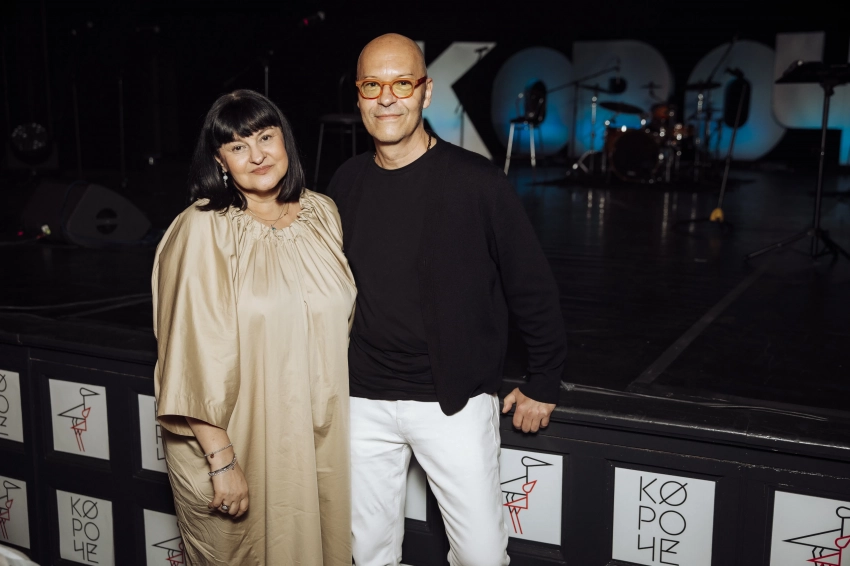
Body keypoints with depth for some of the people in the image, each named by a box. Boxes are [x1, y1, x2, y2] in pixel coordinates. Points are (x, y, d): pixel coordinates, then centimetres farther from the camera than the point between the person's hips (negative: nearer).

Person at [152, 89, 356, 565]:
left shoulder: (322, 213, 2)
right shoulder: (203, 231, -15)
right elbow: (197, 357, -16)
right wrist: (221, 460, -17)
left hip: (319, 437, 5)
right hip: (234, 438, -4)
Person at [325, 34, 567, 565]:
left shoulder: (478, 182, -11)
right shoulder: (346, 184, 2)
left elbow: (532, 287, -5)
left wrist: (544, 382, 0)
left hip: (455, 401, -3)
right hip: (364, 401, 4)